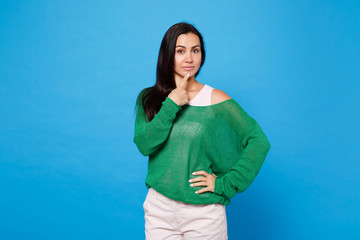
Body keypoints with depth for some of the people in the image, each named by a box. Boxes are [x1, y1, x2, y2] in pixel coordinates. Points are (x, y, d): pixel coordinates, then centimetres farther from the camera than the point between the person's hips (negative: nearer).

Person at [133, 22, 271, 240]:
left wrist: (225, 184, -11)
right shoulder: (148, 98, 3)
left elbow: (259, 142, -10)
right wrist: (171, 105, -16)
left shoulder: (216, 99, -7)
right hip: (159, 207, 2)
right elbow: (144, 145, -10)